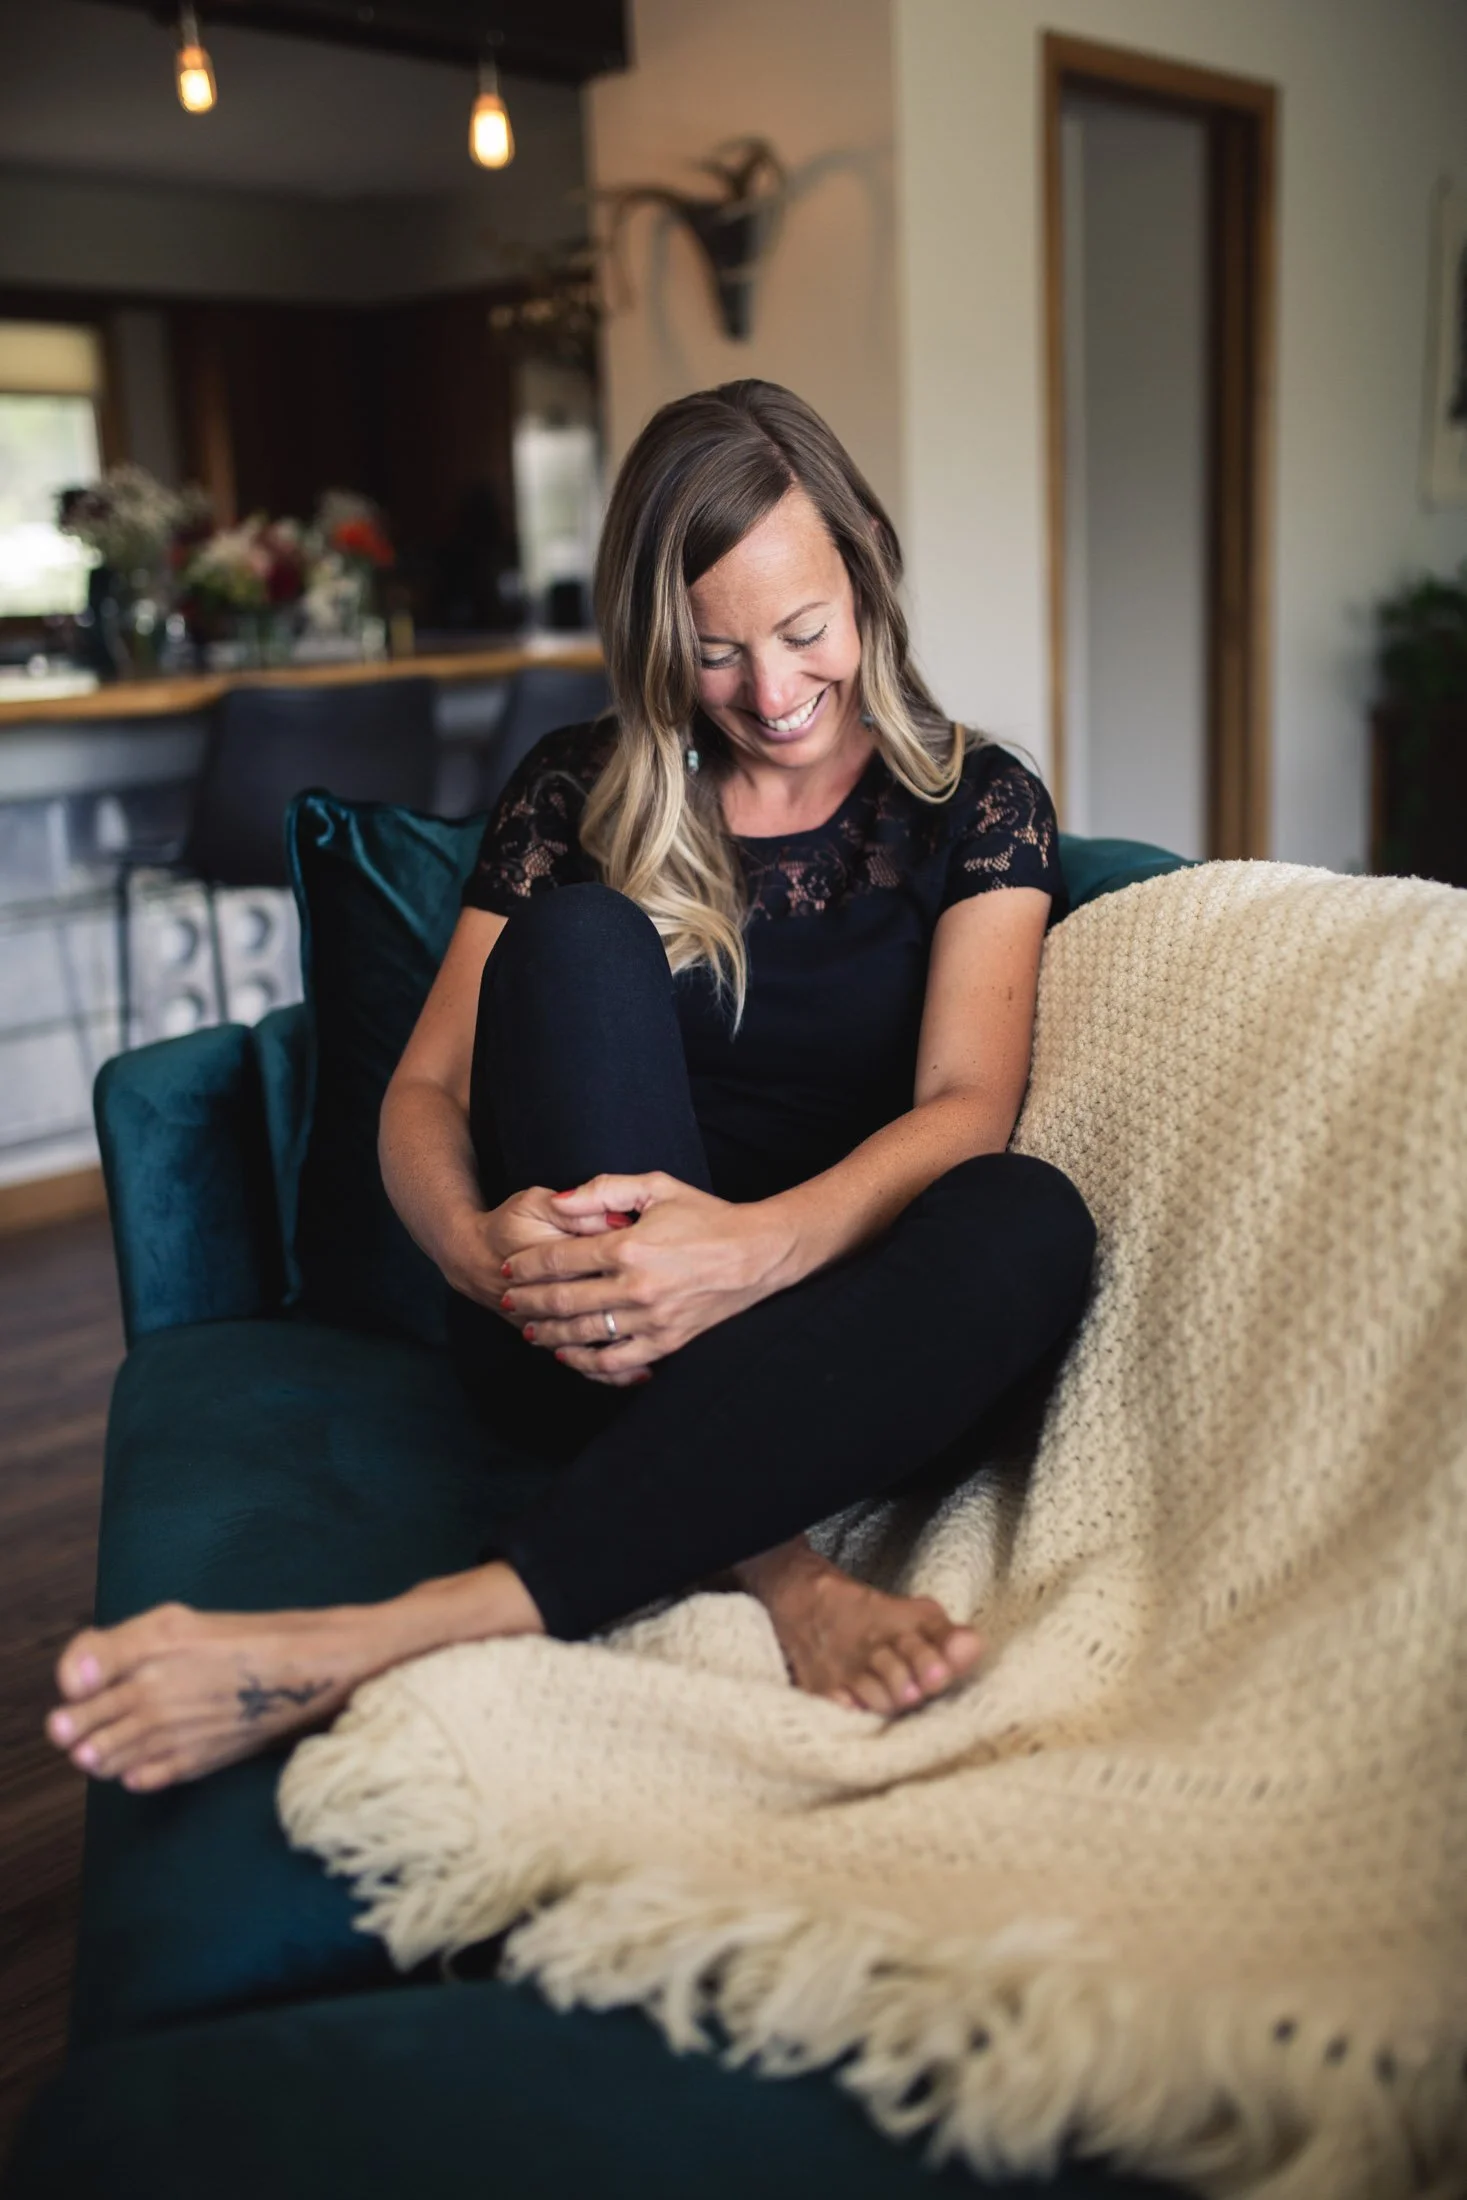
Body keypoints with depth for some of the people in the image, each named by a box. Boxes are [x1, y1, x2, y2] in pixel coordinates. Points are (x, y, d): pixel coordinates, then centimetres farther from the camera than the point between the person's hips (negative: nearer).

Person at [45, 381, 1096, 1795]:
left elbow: (966, 1105, -9)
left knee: (1032, 1218, -34)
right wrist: (474, 1242, -23)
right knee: (581, 936, -24)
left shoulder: (974, 804, 6)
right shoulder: (580, 794, 9)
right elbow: (423, 1086, 3)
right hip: (590, 1343, 1)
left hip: (820, 1324, 0)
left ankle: (435, 1626, -41)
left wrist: (759, 1245, -31)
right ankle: (778, 1581, -35)